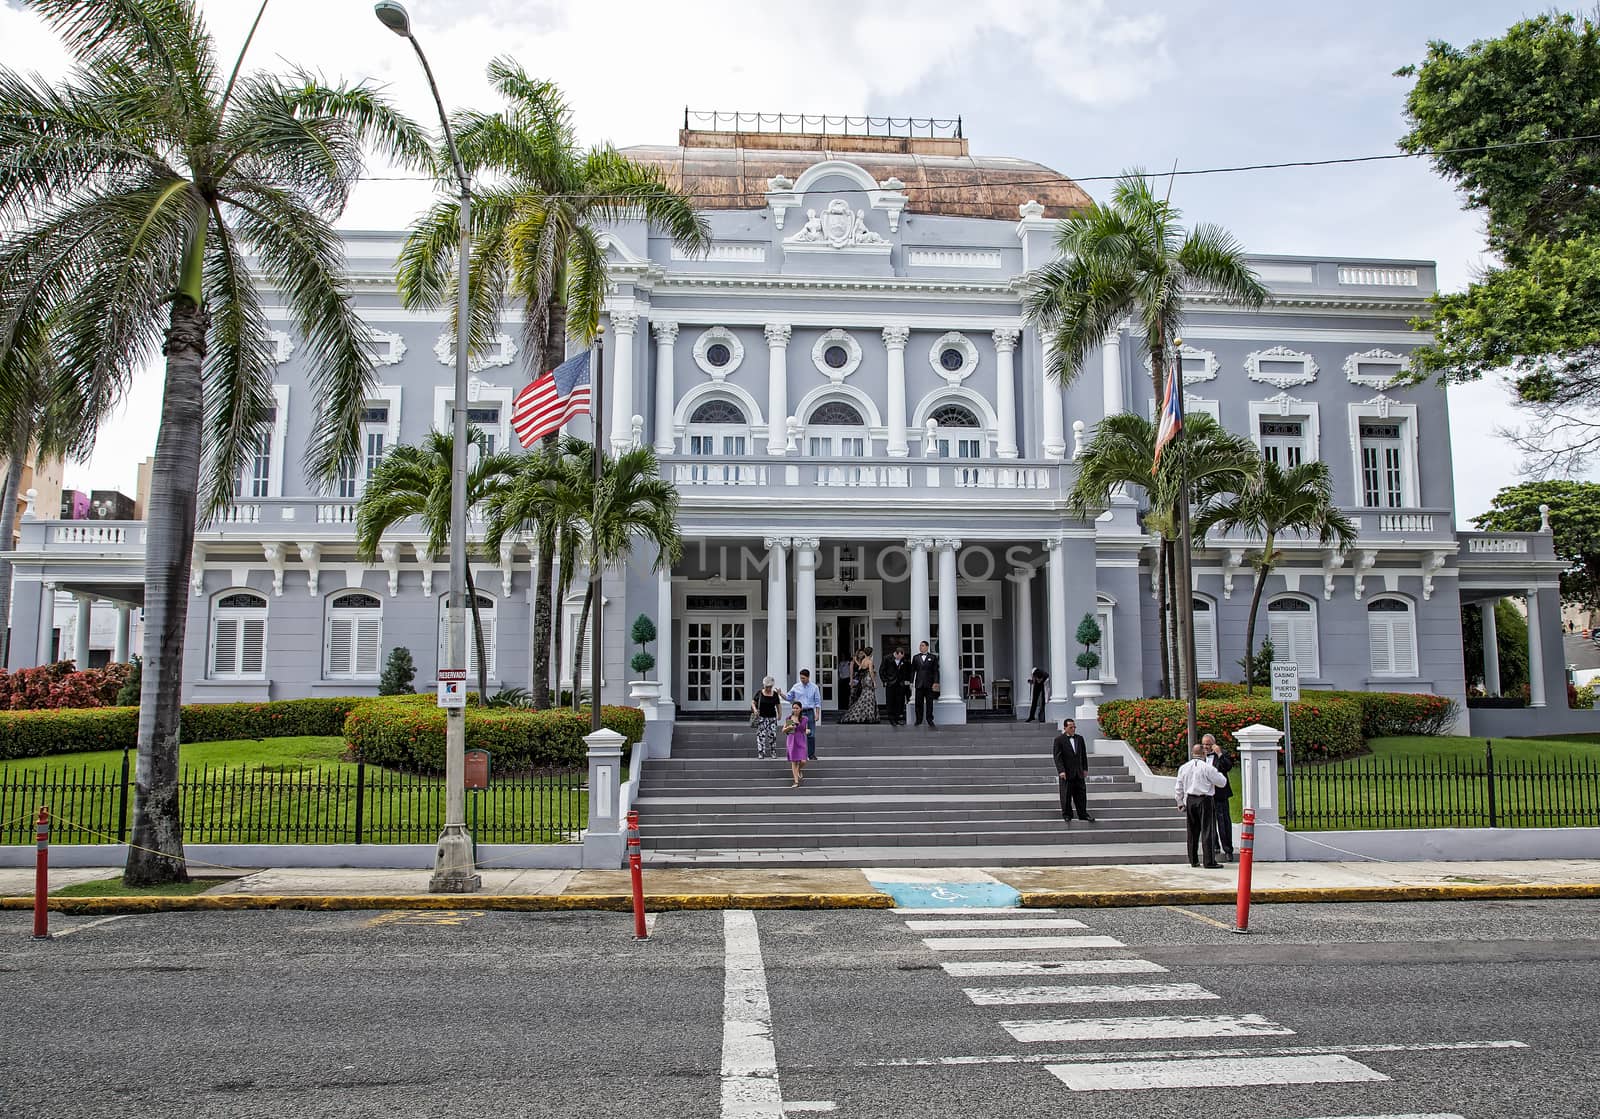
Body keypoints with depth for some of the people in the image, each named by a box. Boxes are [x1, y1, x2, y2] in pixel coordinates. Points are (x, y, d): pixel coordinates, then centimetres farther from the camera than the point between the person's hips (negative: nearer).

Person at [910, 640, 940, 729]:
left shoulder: (933, 657, 5)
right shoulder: (915, 657, 11)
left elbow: (936, 671, 1)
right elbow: (912, 670, 9)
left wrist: (936, 682, -9)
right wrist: (911, 682, 2)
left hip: (929, 684, -1)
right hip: (919, 684, 1)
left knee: (929, 703, 2)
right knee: (919, 703, 3)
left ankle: (930, 720, 9)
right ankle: (919, 720, 10)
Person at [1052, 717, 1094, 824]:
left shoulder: (1080, 738, 10)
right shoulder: (1059, 740, -7)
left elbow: (1084, 754, 14)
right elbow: (1057, 757, -11)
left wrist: (1085, 769, 10)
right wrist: (1061, 771, -18)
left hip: (1079, 772, 5)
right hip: (1066, 773, -5)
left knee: (1081, 794, 7)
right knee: (1066, 795, 2)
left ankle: (1083, 814, 15)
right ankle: (1067, 815, 13)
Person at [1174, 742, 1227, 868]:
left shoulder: (1183, 768, 6)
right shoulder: (1207, 768, -11)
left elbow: (1178, 788, 11)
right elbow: (1222, 782, -3)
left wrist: (1180, 802, 20)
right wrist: (1217, 773, 17)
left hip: (1189, 800, 5)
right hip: (1205, 800, -5)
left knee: (1192, 831, 12)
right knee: (1207, 831, -1)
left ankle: (1193, 861, 16)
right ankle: (1209, 861, -2)